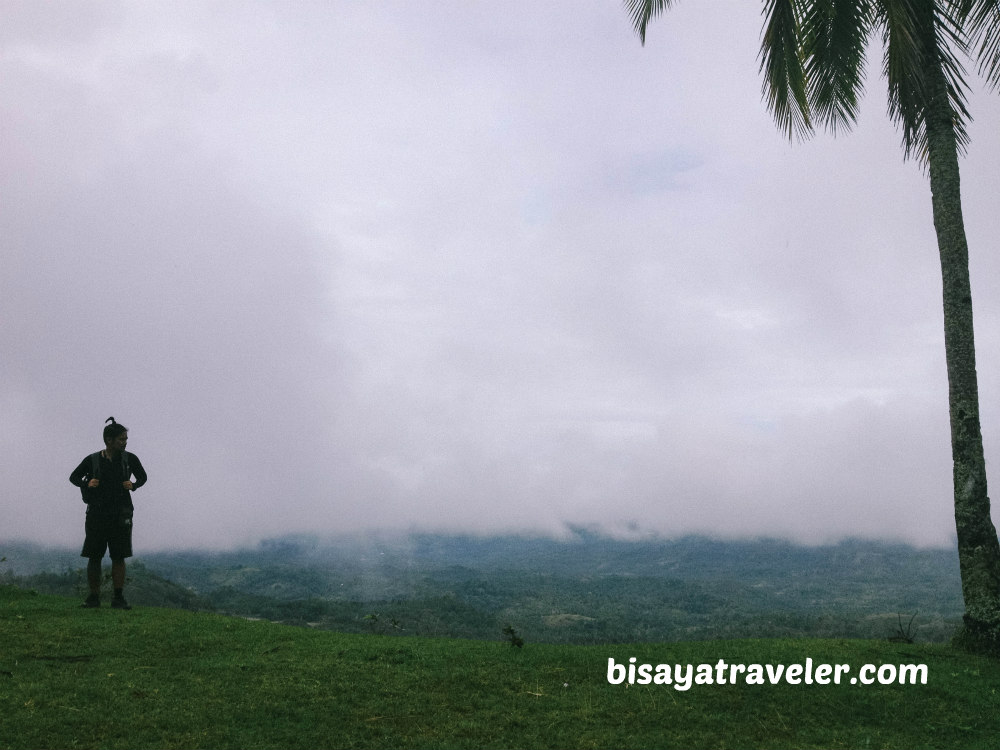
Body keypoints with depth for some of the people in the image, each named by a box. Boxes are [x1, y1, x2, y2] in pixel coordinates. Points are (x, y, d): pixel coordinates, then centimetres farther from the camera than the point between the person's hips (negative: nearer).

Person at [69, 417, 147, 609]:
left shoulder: (129, 459, 0)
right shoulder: (92, 460, -3)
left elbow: (142, 477, 16)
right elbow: (74, 477, 11)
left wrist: (133, 485, -5)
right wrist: (86, 484, -9)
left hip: (120, 514, 0)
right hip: (97, 514, 0)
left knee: (119, 557, 0)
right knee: (94, 557, 2)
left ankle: (118, 598, 6)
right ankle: (94, 597, 12)